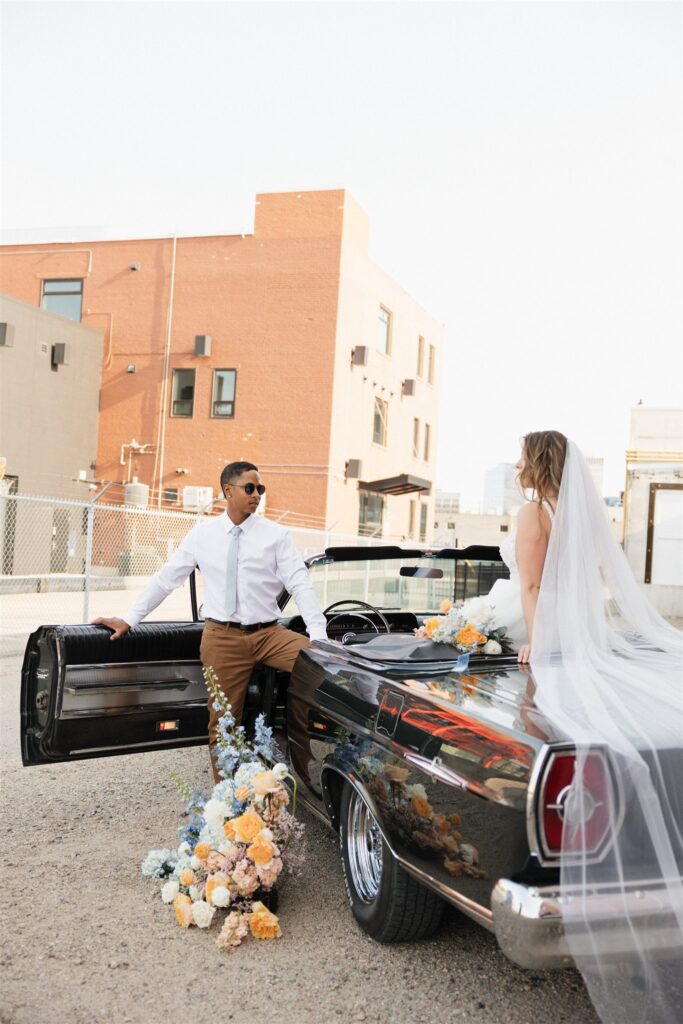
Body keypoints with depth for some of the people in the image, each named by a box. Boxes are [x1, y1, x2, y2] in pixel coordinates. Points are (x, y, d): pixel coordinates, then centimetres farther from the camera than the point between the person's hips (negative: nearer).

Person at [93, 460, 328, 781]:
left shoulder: (276, 535, 2)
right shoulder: (202, 533, 7)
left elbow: (300, 584, -4)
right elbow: (166, 578, 11)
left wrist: (319, 637, -14)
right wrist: (129, 619, 8)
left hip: (268, 634, 0)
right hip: (222, 637, 1)